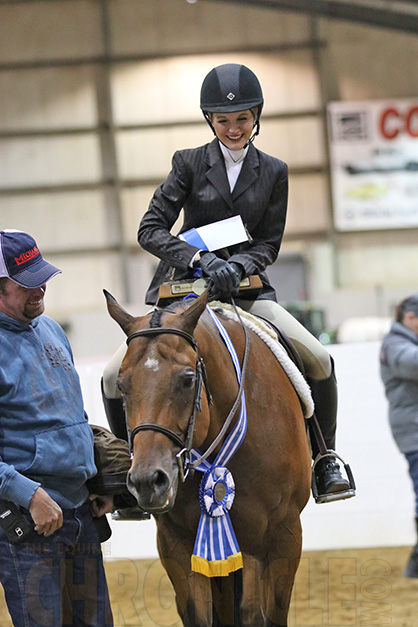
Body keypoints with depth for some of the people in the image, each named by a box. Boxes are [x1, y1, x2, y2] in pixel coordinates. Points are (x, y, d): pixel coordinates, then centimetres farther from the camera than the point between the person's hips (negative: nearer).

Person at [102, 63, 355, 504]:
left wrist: (235, 265, -19)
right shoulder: (190, 163, -1)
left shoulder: (273, 172, 5)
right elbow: (151, 230, -7)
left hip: (245, 287, 1)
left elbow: (269, 244, 3)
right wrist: (201, 259, -23)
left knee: (318, 360, -18)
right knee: (115, 376, -16)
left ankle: (324, 458, 1)